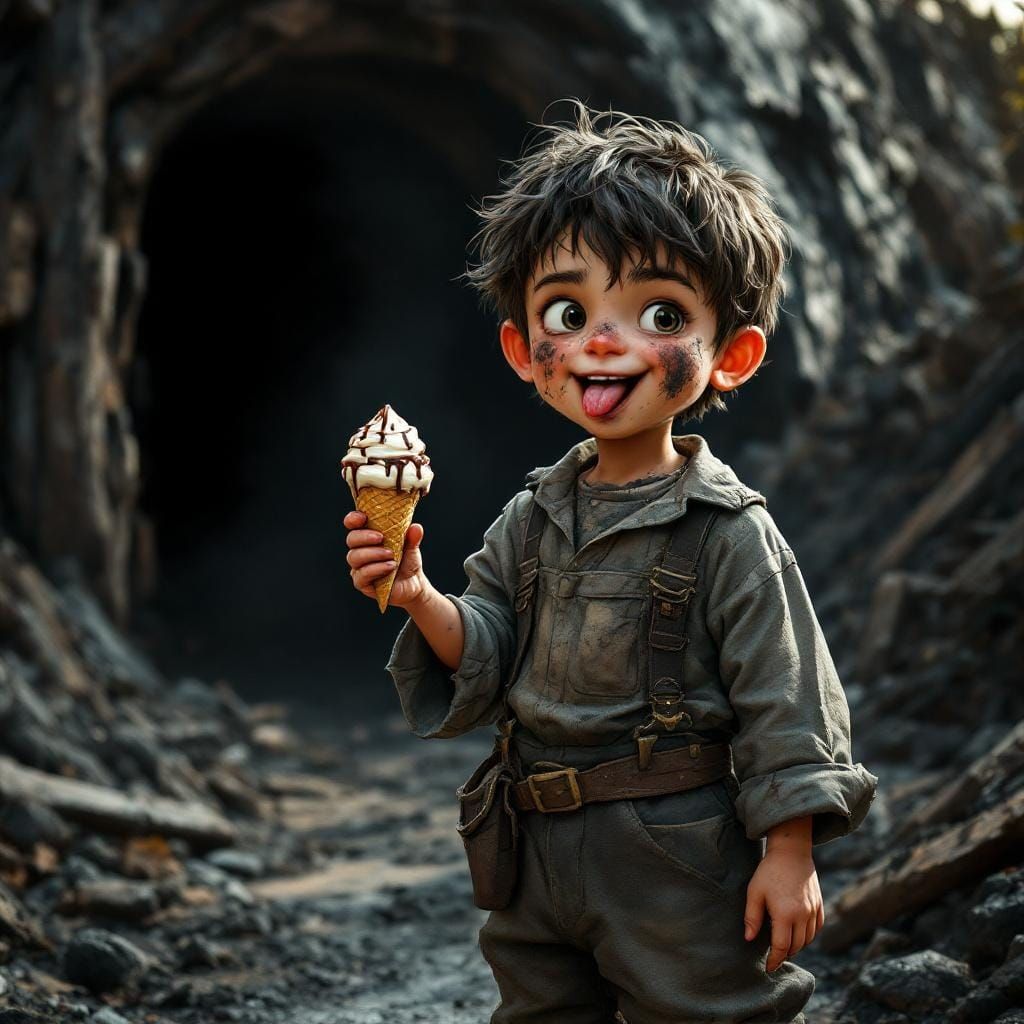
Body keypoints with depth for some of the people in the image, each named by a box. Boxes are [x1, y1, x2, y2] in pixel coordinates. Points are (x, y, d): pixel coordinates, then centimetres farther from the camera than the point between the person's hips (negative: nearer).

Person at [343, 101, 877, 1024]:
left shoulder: (729, 533, -14)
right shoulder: (530, 518, 4)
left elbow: (784, 700, -13)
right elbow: (487, 661, 3)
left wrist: (789, 852, -15)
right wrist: (420, 596, -15)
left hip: (684, 869, -6)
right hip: (544, 852, 6)